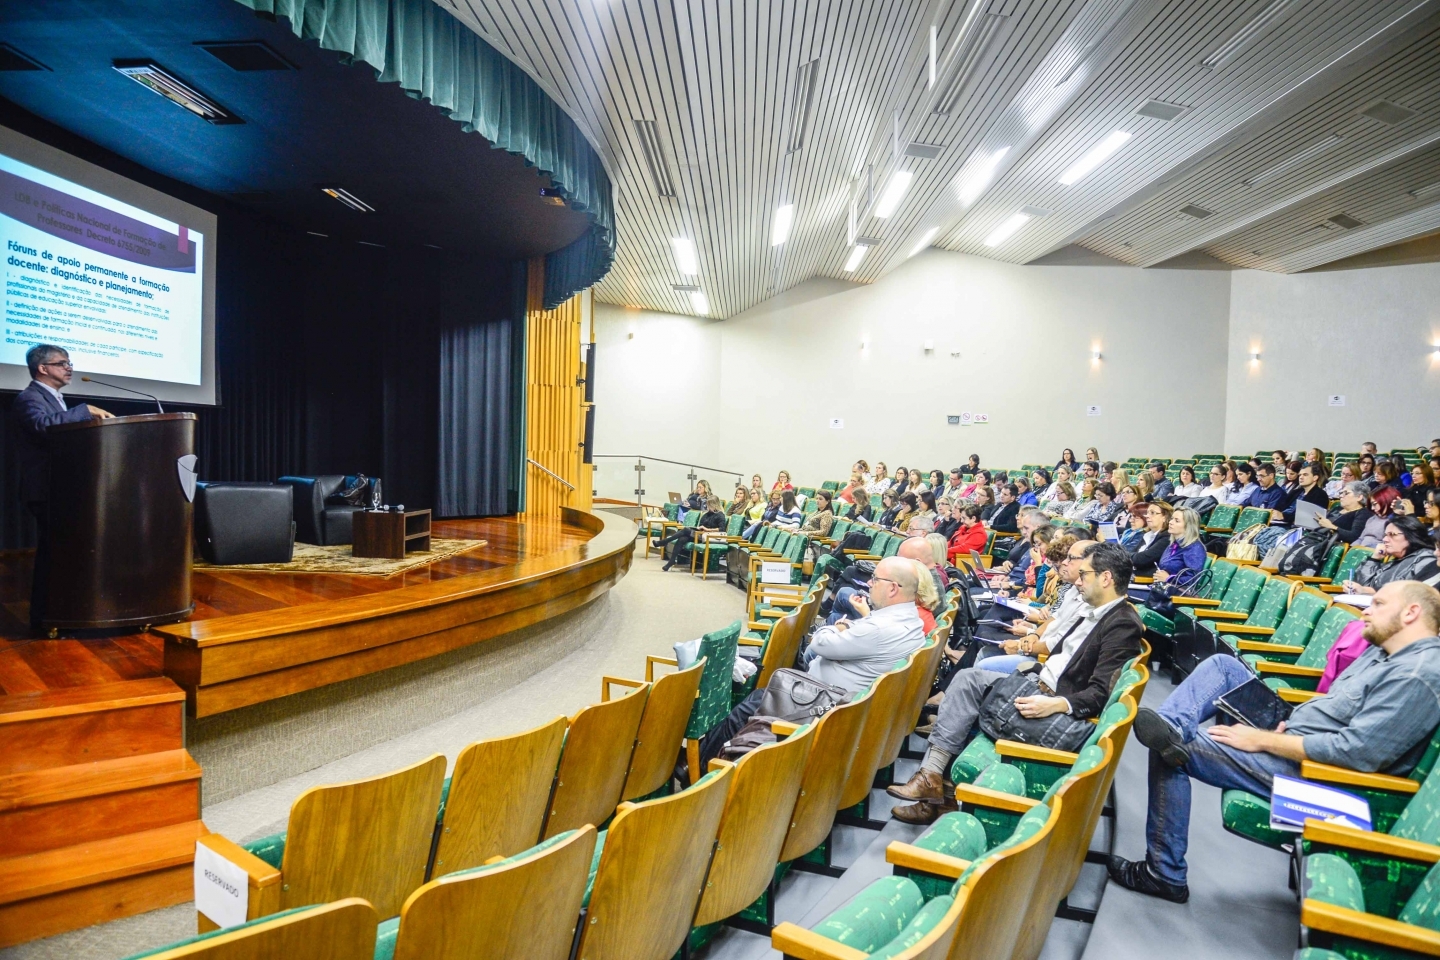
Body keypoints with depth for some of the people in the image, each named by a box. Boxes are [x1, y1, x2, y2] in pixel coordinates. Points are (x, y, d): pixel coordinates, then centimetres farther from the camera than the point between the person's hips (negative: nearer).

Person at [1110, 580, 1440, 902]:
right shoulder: (1382, 651, 10)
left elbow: (1357, 750, -26)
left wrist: (1261, 740, -21)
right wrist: (1286, 722, 2)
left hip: (1307, 772, -10)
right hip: (1291, 735, 10)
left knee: (1169, 753, -14)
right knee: (1223, 665, 3)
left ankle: (1164, 875, -2)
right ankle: (1172, 727, -22)